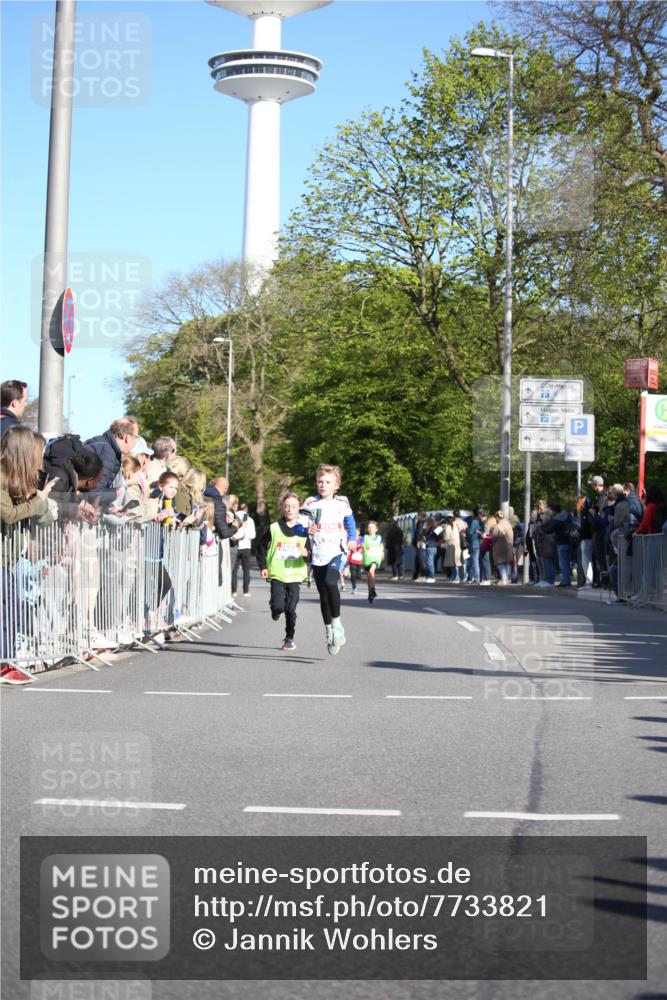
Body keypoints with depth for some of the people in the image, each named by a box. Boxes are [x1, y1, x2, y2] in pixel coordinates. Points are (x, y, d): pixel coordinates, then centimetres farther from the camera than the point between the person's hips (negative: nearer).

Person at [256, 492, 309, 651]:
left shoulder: (304, 530, 3)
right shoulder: (274, 528, 2)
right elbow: (261, 546, 12)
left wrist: (307, 553, -13)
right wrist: (262, 566, 5)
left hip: (295, 575, 1)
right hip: (277, 574, -1)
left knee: (291, 609, 0)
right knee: (278, 606, -14)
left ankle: (289, 639, 18)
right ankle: (275, 609, 23)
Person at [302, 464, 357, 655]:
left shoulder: (342, 503, 5)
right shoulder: (311, 503, 1)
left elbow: (350, 521, 23)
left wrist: (352, 539, 9)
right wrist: (307, 530, -17)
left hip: (337, 552, -2)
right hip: (318, 555, 2)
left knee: (330, 582, -29)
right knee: (323, 596, 6)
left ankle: (336, 623, -13)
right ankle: (329, 633, 21)